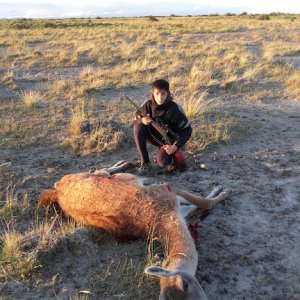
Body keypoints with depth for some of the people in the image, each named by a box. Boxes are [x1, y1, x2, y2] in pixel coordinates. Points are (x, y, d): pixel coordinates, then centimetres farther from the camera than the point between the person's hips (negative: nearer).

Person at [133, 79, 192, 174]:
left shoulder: (175, 109, -24)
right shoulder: (148, 105, -15)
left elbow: (187, 130, -18)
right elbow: (138, 114, 5)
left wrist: (175, 146, -28)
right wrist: (142, 120, -21)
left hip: (168, 141, -4)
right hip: (154, 136, 4)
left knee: (161, 161, -33)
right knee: (138, 126, -24)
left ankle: (172, 155, 7)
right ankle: (145, 162, -15)